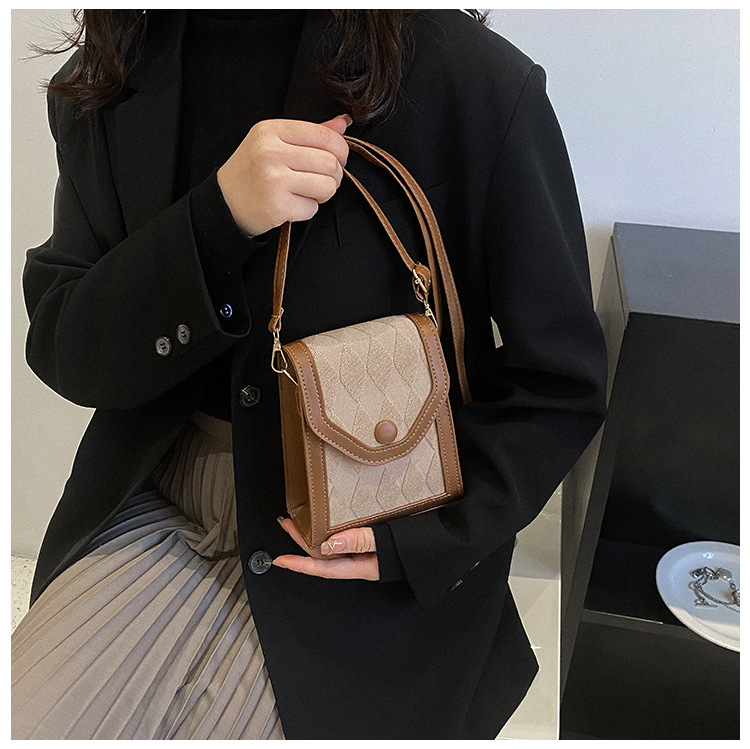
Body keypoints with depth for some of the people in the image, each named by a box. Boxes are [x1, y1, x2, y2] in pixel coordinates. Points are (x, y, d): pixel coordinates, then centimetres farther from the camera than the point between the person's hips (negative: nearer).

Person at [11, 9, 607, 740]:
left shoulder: (477, 80, -16)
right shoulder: (104, 84, -2)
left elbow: (559, 383, -8)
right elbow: (60, 353, -6)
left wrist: (425, 543, -17)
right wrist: (218, 220, -23)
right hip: (160, 506, 4)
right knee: (23, 716, -3)